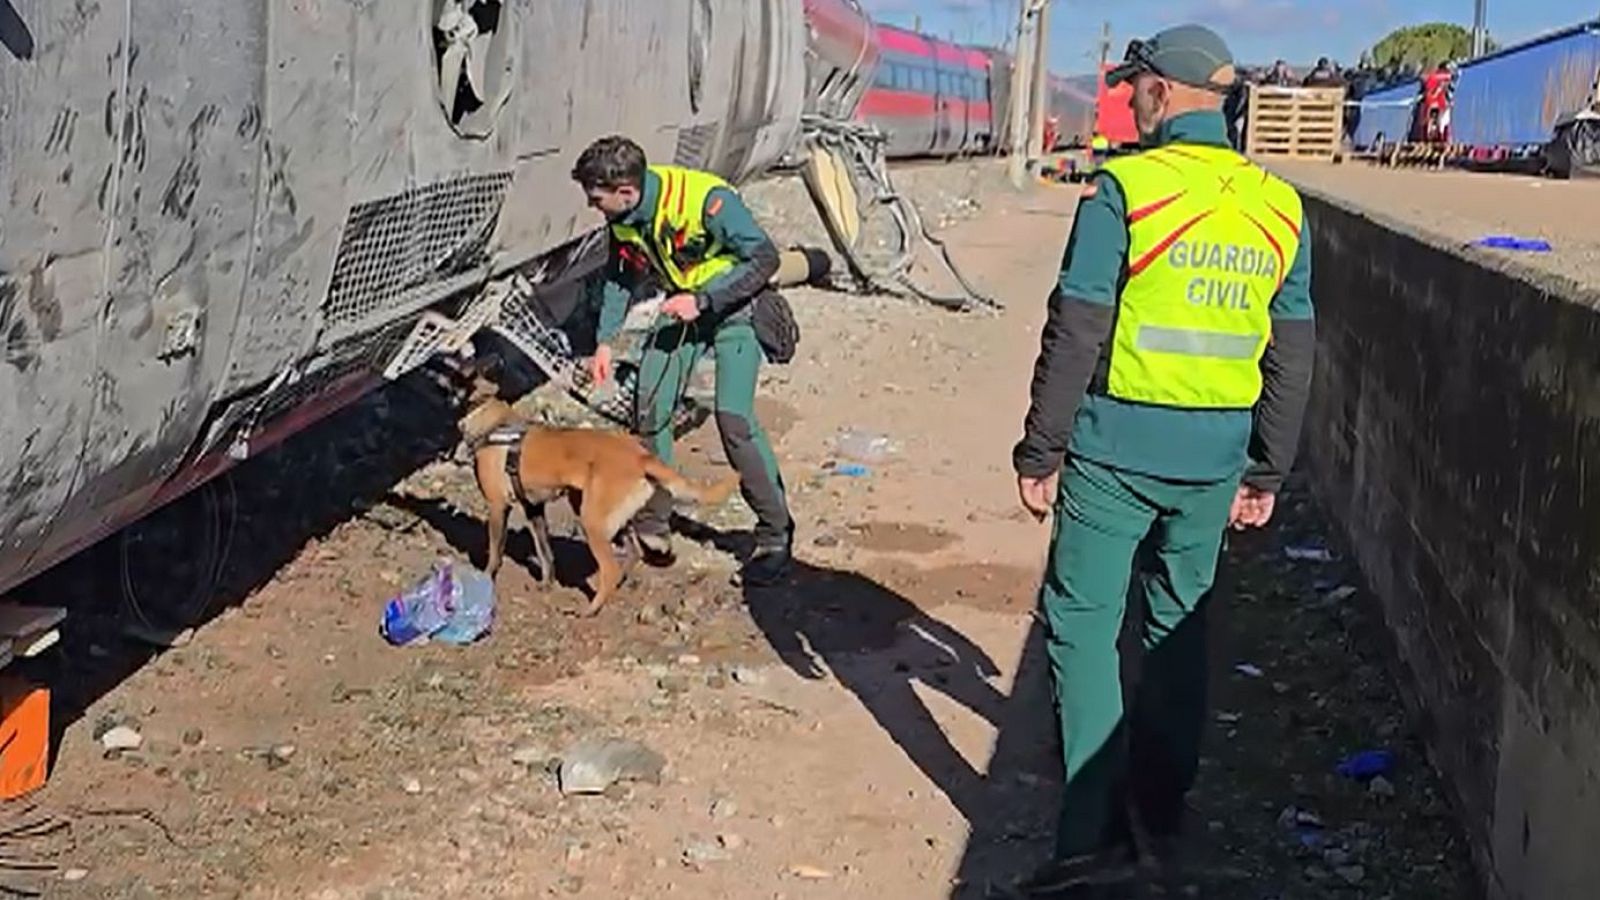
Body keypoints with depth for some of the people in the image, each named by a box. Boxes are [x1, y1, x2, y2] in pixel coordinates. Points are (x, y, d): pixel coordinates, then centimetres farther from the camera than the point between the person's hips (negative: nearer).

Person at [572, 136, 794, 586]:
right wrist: (605, 342, 4)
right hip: (682, 307, 7)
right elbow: (621, 274, 9)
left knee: (733, 417, -18)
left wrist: (702, 300, -27)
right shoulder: (622, 216, -9)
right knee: (649, 409, -1)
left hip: (734, 305, -7)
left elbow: (765, 258, -24)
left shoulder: (707, 200, -31)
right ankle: (652, 525, 15)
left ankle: (776, 534, -5)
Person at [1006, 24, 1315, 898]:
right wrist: (1266, 474, 17)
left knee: (1081, 623, 2)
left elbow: (1074, 336, -12)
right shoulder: (1279, 207, 6)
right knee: (1180, 625, 17)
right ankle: (1162, 817, 28)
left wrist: (1039, 453, -4)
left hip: (1117, 448, -5)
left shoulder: (1123, 188, -10)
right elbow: (1291, 359, 9)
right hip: (1216, 458, 6)